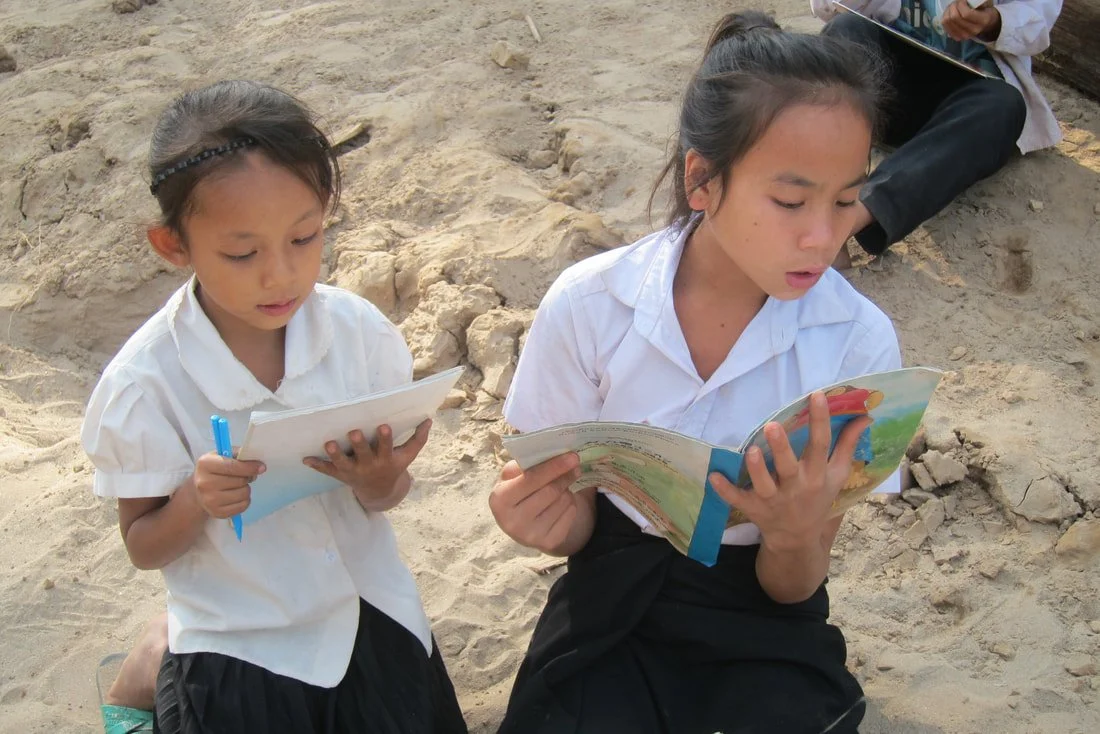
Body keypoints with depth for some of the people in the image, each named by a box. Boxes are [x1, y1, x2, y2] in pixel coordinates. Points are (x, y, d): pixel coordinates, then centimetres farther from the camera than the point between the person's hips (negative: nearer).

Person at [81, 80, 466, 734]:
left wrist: (377, 482, -23)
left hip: (371, 616, 3)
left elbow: (388, 497, -1)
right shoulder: (146, 383, -18)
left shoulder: (359, 331, -12)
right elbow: (144, 546, -7)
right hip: (239, 650, -3)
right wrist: (196, 502, -27)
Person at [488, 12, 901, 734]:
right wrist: (548, 518, -25)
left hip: (762, 627, 0)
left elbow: (793, 589, -6)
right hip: (615, 600, 0)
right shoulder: (588, 305, -13)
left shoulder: (858, 341, -14)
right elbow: (573, 525, -1)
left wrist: (796, 534, -28)